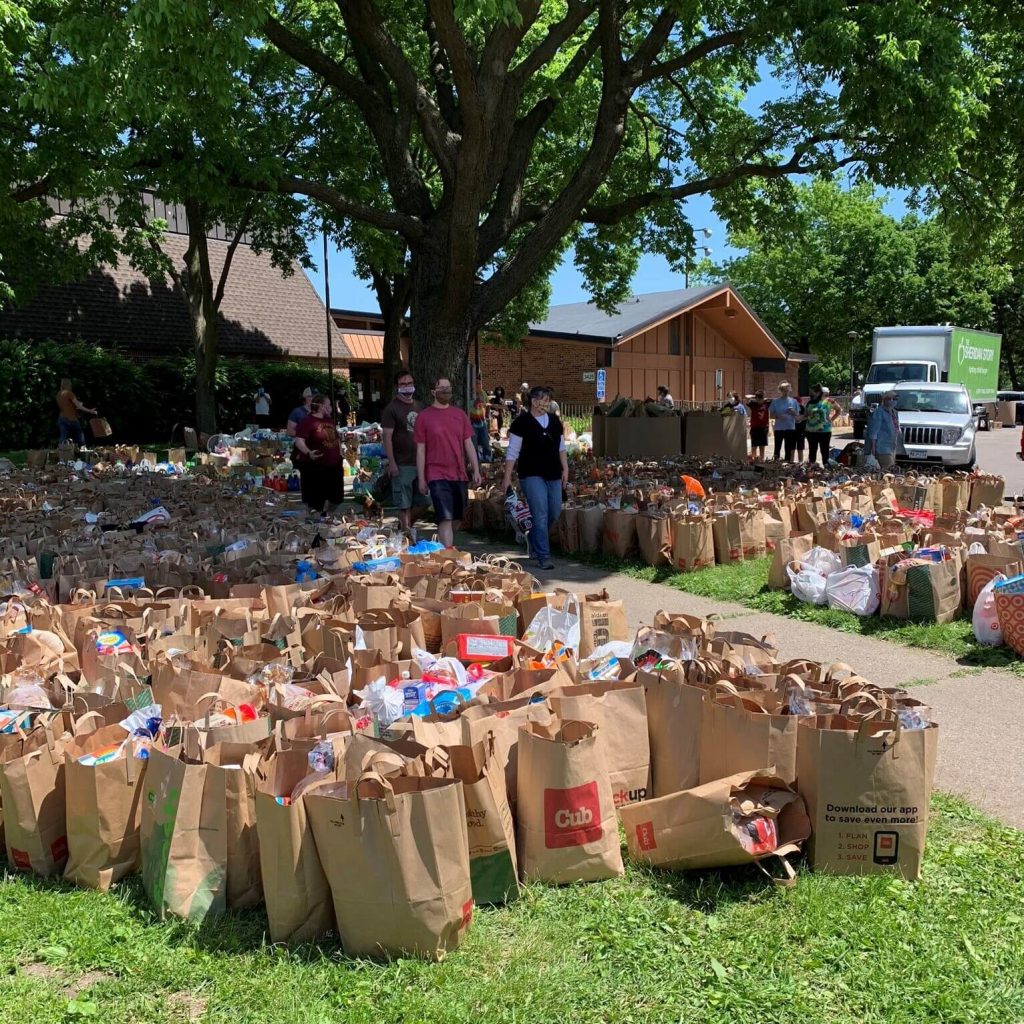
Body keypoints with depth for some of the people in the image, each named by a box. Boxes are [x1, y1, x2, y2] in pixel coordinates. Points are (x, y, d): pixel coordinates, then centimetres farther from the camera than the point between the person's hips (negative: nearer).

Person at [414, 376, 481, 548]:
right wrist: (421, 479, -3)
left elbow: (469, 444, 11)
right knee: (445, 519, -12)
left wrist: (476, 470, 4)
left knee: (456, 518, 12)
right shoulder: (424, 416, -2)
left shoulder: (460, 414, 9)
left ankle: (446, 548, 32)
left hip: (459, 475, 5)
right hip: (437, 476, -5)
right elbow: (420, 450, -1)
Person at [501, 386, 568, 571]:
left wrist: (565, 469, 12)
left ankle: (534, 542, 34)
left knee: (555, 513, 10)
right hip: (532, 474, -6)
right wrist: (507, 477, -9)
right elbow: (512, 451, -6)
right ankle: (543, 556, -3)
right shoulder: (522, 422, -7)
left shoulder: (554, 420, 9)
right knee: (541, 514, -10)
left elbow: (561, 447, 19)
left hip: (553, 474, 6)